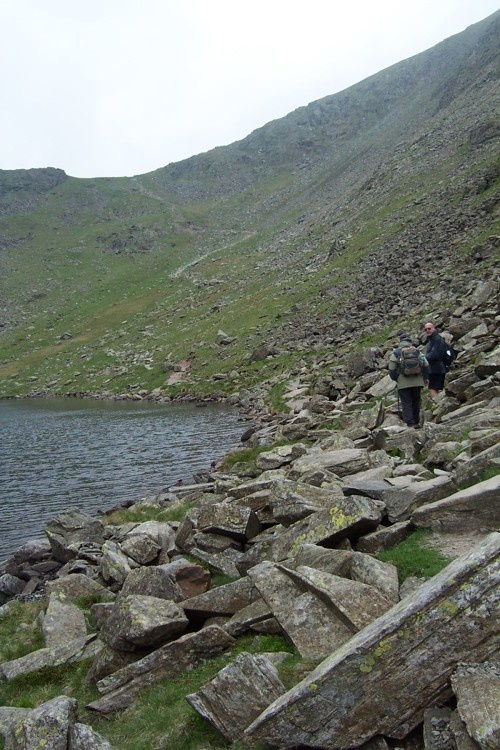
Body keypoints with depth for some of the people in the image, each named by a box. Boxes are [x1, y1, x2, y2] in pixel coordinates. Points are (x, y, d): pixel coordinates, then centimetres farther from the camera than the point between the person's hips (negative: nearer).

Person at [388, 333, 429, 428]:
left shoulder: (396, 353, -2)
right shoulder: (417, 351, 7)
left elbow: (391, 369, -5)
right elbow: (426, 365, 5)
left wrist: (395, 379, 11)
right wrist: (426, 377, 16)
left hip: (403, 383, -3)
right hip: (417, 381, 3)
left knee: (406, 403, 0)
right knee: (416, 402, 15)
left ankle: (410, 422, -7)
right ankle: (416, 422, 25)